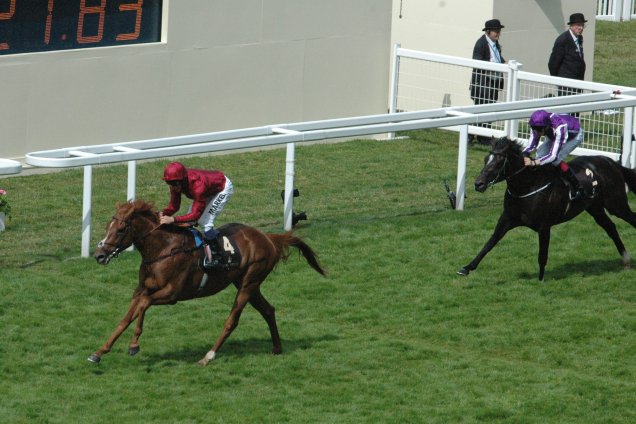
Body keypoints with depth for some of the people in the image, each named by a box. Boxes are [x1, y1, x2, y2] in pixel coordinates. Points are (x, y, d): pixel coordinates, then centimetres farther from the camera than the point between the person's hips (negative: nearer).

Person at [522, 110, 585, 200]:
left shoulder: (559, 128, -45)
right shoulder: (538, 126, -28)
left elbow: (553, 155, -45)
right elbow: (531, 145, -21)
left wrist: (534, 162, -55)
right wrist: (524, 156, -43)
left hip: (575, 135, -6)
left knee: (556, 159, -25)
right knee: (540, 153, -13)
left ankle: (577, 188, -14)